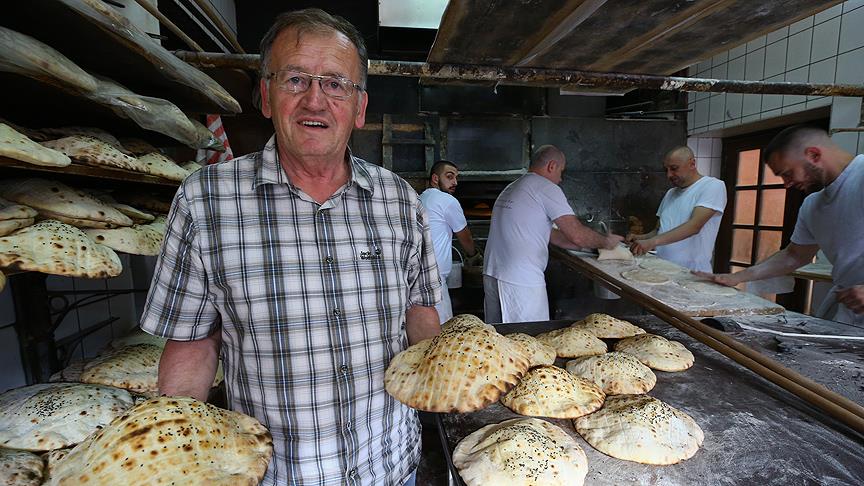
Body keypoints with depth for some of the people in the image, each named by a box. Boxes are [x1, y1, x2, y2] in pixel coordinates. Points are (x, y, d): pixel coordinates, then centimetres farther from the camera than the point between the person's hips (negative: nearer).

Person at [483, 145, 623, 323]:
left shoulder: (511, 188, 21)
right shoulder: (546, 188, -7)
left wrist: (593, 244, 23)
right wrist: (606, 242, 9)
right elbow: (577, 234, -12)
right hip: (522, 282, -9)